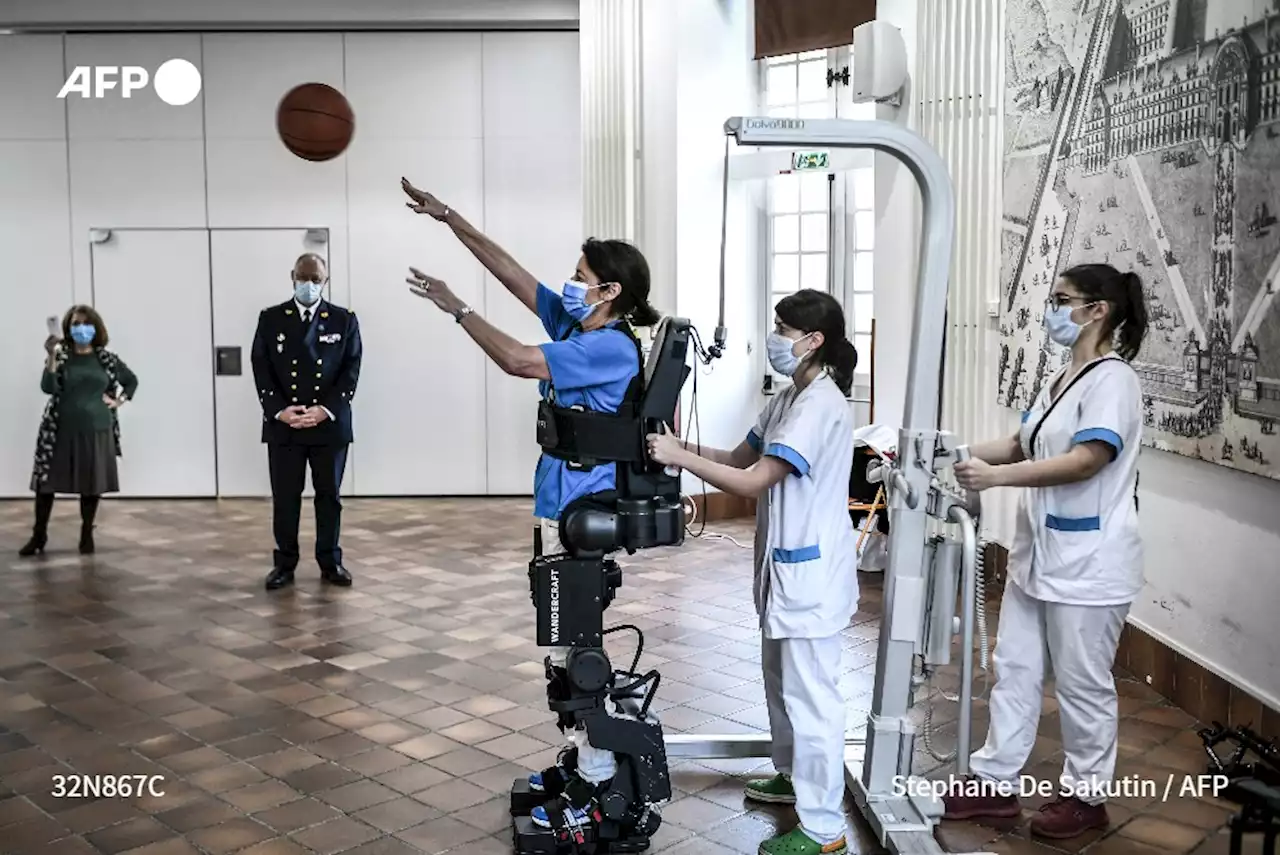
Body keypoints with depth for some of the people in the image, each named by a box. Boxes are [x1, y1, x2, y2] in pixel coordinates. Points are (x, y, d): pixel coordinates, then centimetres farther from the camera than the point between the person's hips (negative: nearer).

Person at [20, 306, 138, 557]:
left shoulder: (106, 359, 4)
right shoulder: (61, 356, -1)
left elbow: (132, 381, 18)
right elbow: (48, 388, -14)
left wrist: (119, 401, 4)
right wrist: (52, 357, -22)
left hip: (96, 431, 1)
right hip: (61, 430, -1)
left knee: (92, 484, 6)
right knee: (46, 481, 0)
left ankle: (87, 535, 19)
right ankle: (39, 536, 13)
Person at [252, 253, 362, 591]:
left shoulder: (344, 320, 4)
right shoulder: (270, 319, 5)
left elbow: (351, 371, -1)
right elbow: (261, 370, 1)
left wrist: (326, 410, -13)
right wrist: (280, 410, -12)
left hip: (330, 424, 0)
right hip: (283, 424, 0)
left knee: (329, 495, 7)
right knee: (284, 497, 4)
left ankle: (330, 562, 18)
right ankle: (284, 563, 15)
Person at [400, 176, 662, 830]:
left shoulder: (612, 347, -18)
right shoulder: (572, 323, 8)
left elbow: (517, 362, -25)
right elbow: (509, 271, 11)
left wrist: (455, 308, -15)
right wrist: (448, 217, 10)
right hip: (563, 505, 10)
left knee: (574, 646, -4)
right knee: (568, 642, 17)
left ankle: (598, 785, 7)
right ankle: (584, 760, 30)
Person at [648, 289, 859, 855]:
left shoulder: (820, 405, -21)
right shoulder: (788, 399, 11)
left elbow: (753, 481, -25)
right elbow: (740, 459, 12)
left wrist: (679, 457, -20)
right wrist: (678, 447, -2)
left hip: (812, 570, -10)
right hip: (786, 564, 10)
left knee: (811, 696, -4)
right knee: (782, 682, 23)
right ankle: (793, 777, 41)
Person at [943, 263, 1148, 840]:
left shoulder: (1112, 379, -16)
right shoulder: (1063, 379, 14)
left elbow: (1086, 460, -26)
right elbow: (1022, 444, 18)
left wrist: (994, 476, -32)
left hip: (1088, 563, -9)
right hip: (1038, 554, 9)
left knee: (1082, 683, 5)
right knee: (1015, 669, 13)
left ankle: (1086, 795, 22)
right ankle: (995, 781, 24)